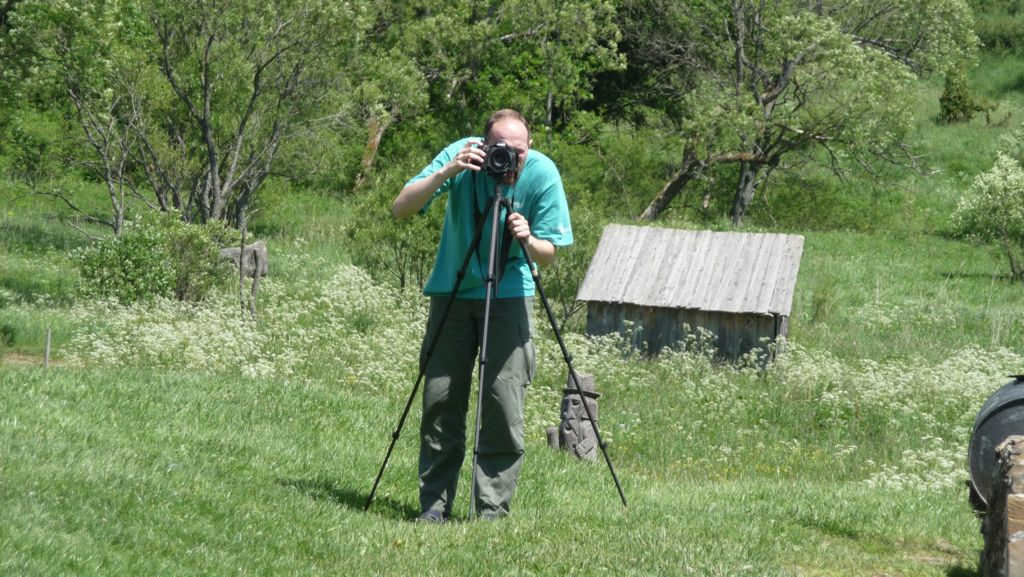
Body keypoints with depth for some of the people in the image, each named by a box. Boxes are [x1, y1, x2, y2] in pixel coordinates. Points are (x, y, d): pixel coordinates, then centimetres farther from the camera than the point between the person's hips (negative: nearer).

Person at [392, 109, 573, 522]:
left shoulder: (542, 174, -15)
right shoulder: (461, 156, -15)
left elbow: (549, 252, -8)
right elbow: (401, 209, -21)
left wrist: (529, 241, -31)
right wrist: (447, 171, -34)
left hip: (509, 294, -1)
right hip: (453, 291, 1)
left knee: (504, 405, -8)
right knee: (440, 399, -1)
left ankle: (493, 511, 0)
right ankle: (434, 504, 7)